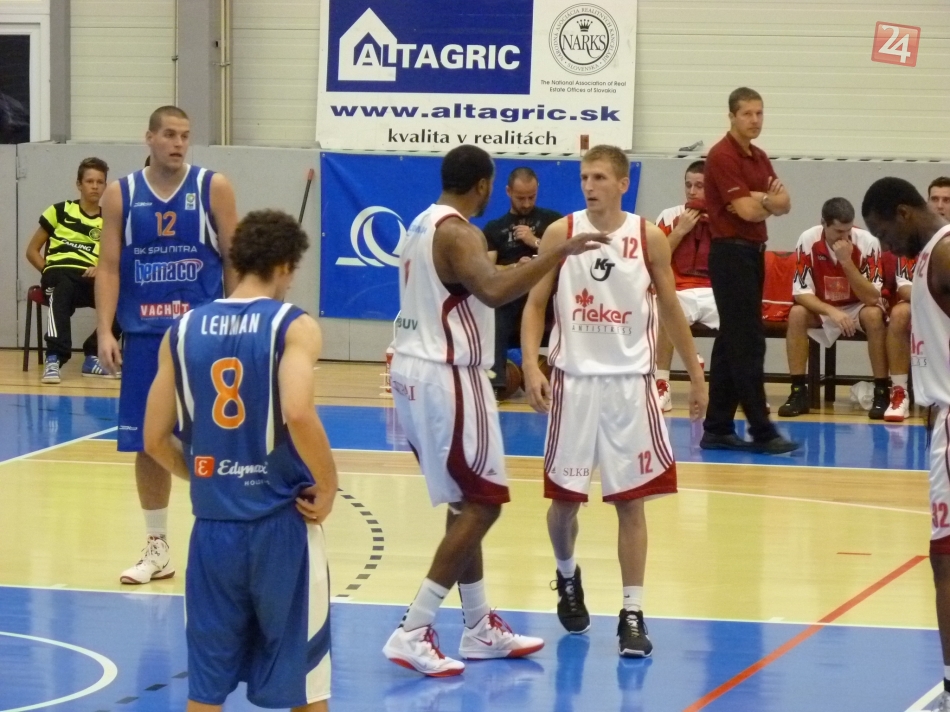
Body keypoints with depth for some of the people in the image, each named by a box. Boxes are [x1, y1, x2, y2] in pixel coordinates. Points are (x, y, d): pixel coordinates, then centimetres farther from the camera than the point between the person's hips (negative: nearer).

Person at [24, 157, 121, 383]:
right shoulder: (59, 212, 12)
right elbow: (32, 250, 15)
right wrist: (49, 271, -2)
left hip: (92, 280, 2)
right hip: (60, 273, -2)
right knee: (62, 289, -42)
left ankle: (94, 355, -11)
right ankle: (54, 358, -50)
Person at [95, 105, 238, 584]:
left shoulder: (213, 188, -1)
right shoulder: (120, 195, 3)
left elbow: (234, 259, 1)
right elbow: (109, 268, 3)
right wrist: (105, 332, -7)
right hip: (144, 336, 2)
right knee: (147, 443, 6)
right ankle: (157, 548, 18)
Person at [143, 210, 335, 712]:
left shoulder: (183, 330, 5)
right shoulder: (293, 326, -7)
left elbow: (156, 440, 5)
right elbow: (298, 415, -24)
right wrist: (327, 488, -11)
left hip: (213, 523, 3)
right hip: (281, 520, -3)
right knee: (302, 671, 10)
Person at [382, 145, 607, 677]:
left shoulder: (426, 224, 13)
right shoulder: (458, 233, -17)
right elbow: (493, 291, -36)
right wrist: (560, 253, -36)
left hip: (416, 372, 10)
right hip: (446, 377, -10)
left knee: (467, 503, 17)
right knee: (483, 504, -5)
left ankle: (481, 627, 23)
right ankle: (414, 633, -8)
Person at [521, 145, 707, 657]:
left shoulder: (649, 238, -2)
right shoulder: (561, 234, -3)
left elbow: (670, 309, 7)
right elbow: (535, 304, 1)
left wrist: (695, 374, 9)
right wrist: (531, 367, -12)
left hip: (630, 382, 0)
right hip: (574, 378, 0)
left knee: (631, 499, -2)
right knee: (564, 495, 6)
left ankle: (632, 614, 1)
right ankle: (567, 577, 36)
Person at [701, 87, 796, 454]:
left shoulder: (759, 158, 15)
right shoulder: (722, 156, -13)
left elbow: (784, 202, 7)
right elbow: (747, 210, -19)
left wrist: (762, 199, -13)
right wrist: (770, 202, 2)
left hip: (753, 254, 9)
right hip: (731, 254, -9)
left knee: (732, 343, 9)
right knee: (748, 344, -9)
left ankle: (718, 427, 11)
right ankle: (761, 431, -10)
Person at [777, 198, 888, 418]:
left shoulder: (867, 242, -23)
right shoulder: (808, 240, -20)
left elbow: (872, 297, -26)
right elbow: (801, 293, -19)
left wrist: (847, 261, -36)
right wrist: (832, 312, -35)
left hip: (858, 308, -1)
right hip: (823, 309, 1)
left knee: (874, 315, -34)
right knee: (797, 314, -28)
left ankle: (882, 392, -24)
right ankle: (798, 392, -21)